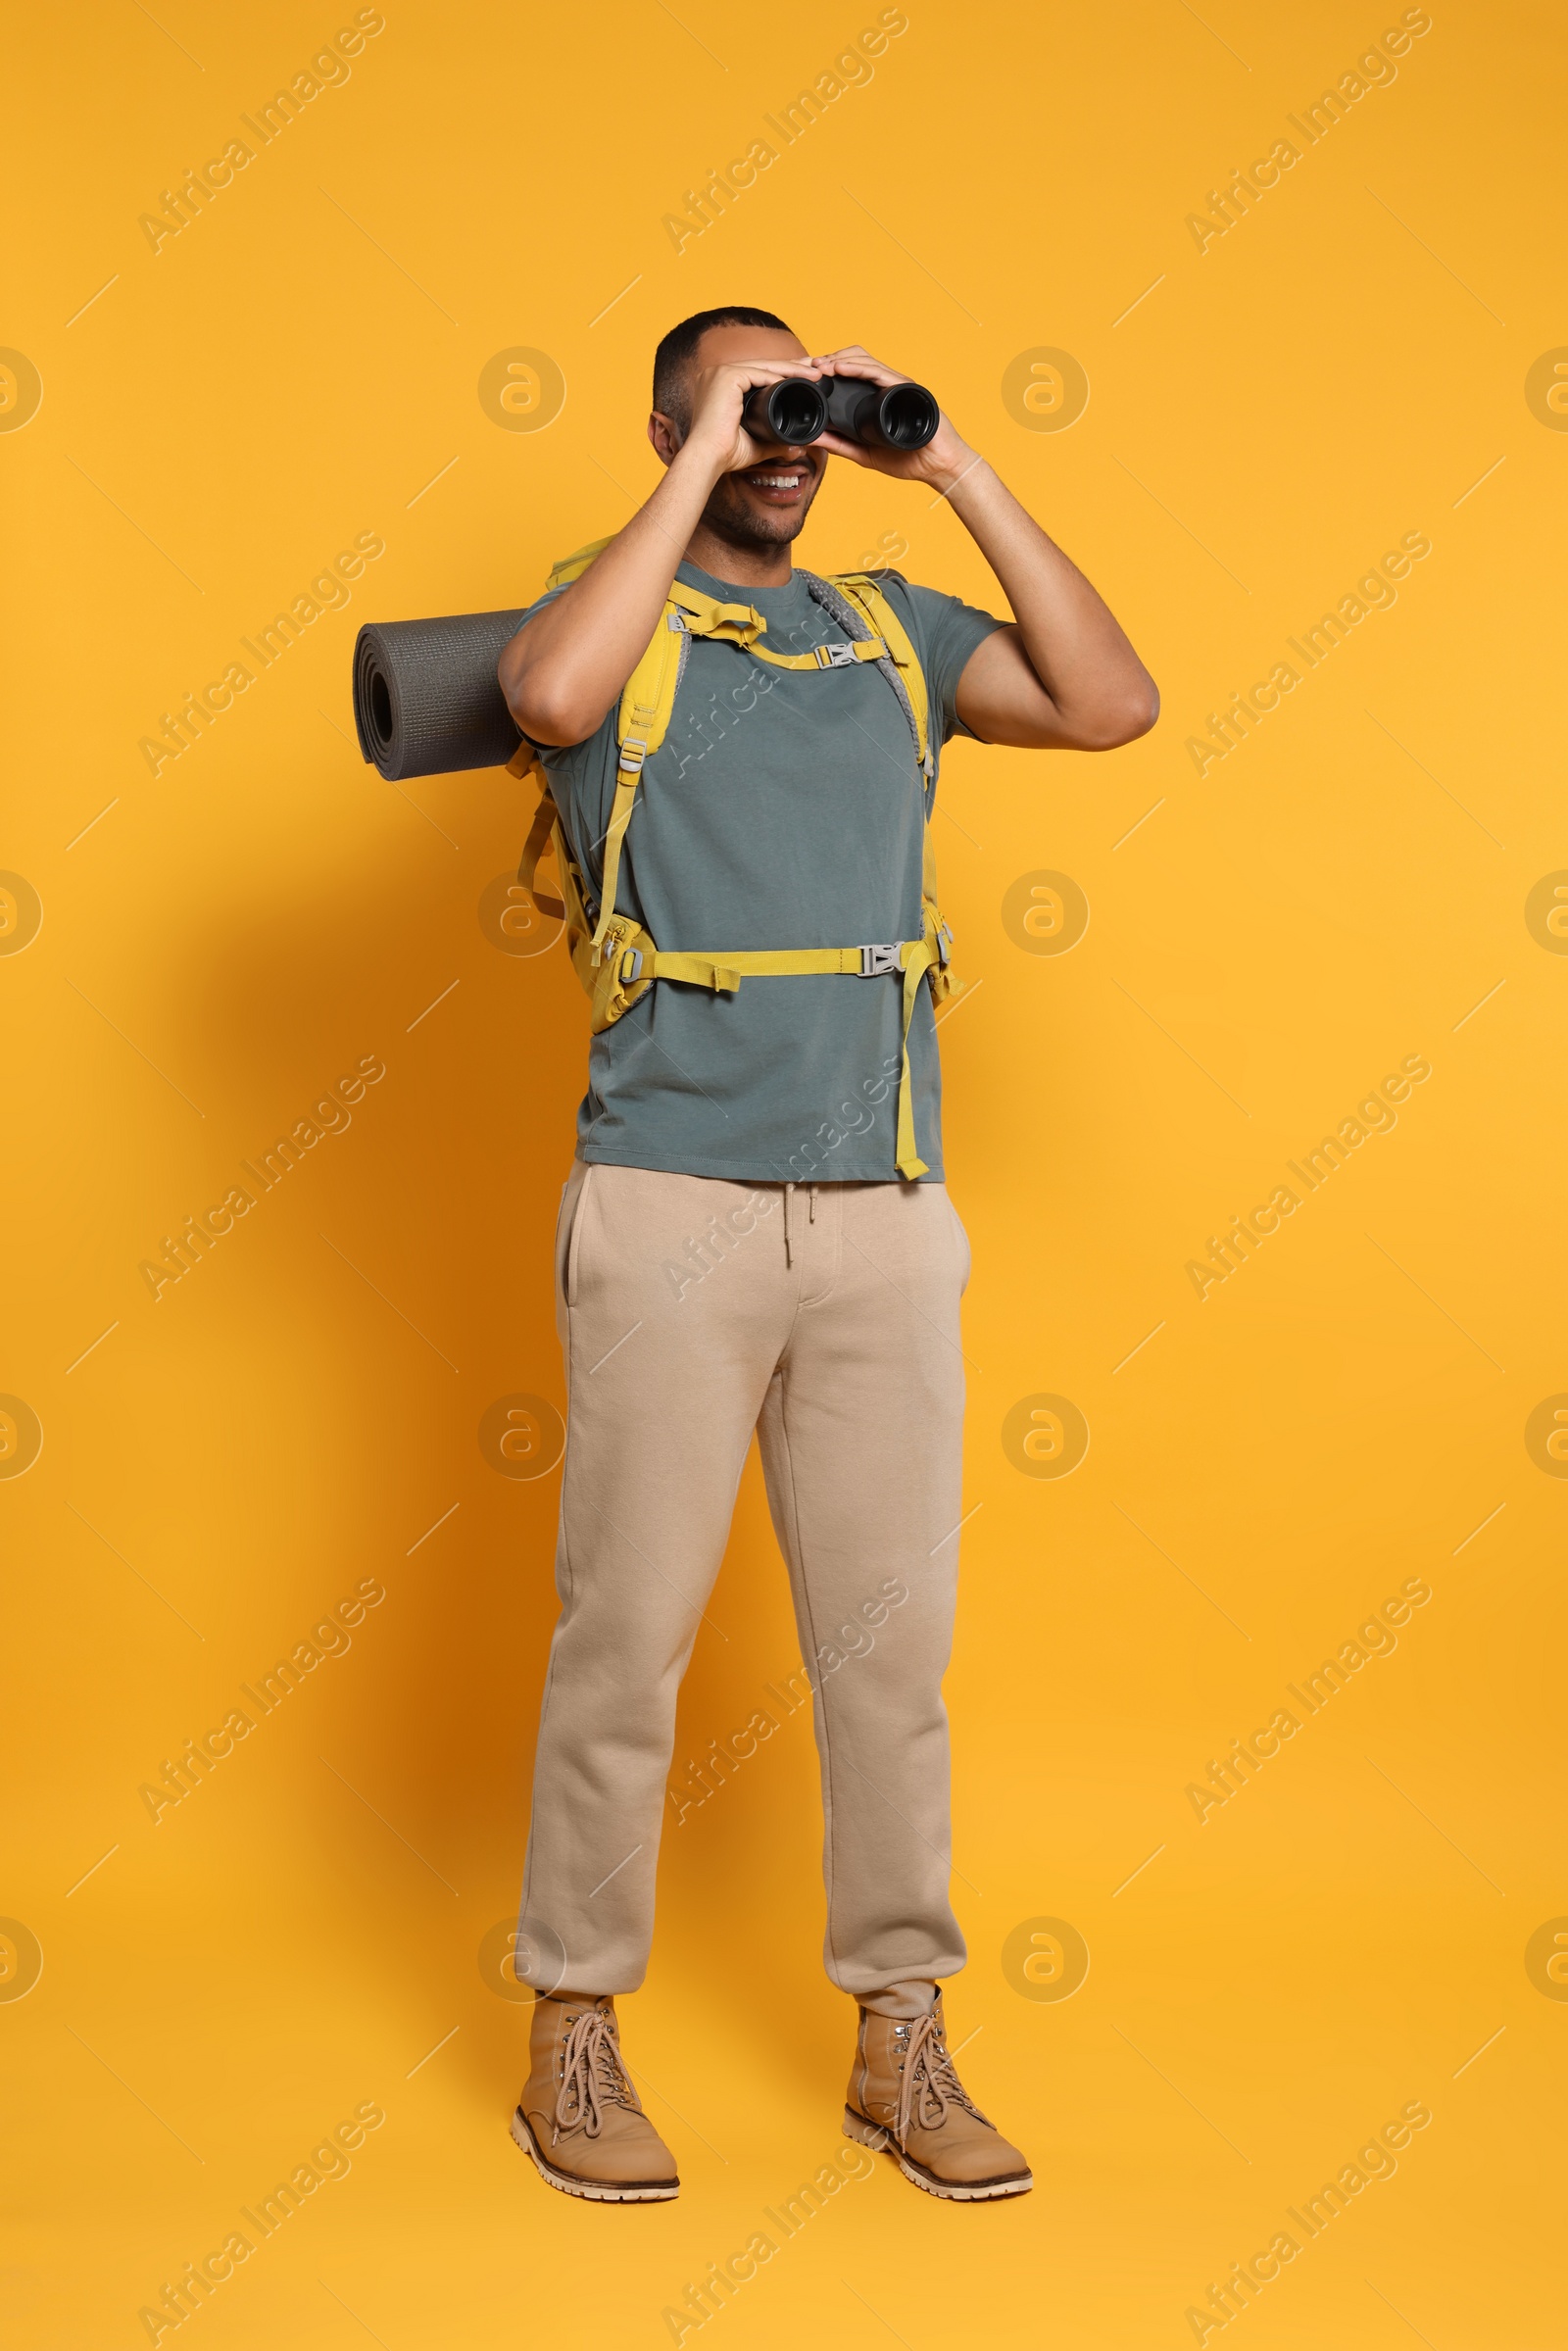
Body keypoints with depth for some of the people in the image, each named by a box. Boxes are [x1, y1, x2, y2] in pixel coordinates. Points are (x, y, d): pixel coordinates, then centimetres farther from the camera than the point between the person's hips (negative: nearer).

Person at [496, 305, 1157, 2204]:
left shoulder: (894, 630, 14)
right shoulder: (611, 615, 4)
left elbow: (1115, 704, 3)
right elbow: (554, 697, -20)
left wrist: (958, 474, 1)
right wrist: (700, 470, -10)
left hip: (887, 1211, 4)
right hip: (672, 1207, -3)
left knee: (891, 1636, 7)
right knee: (628, 1633, 2)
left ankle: (901, 2042, 20)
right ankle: (573, 2042, 16)